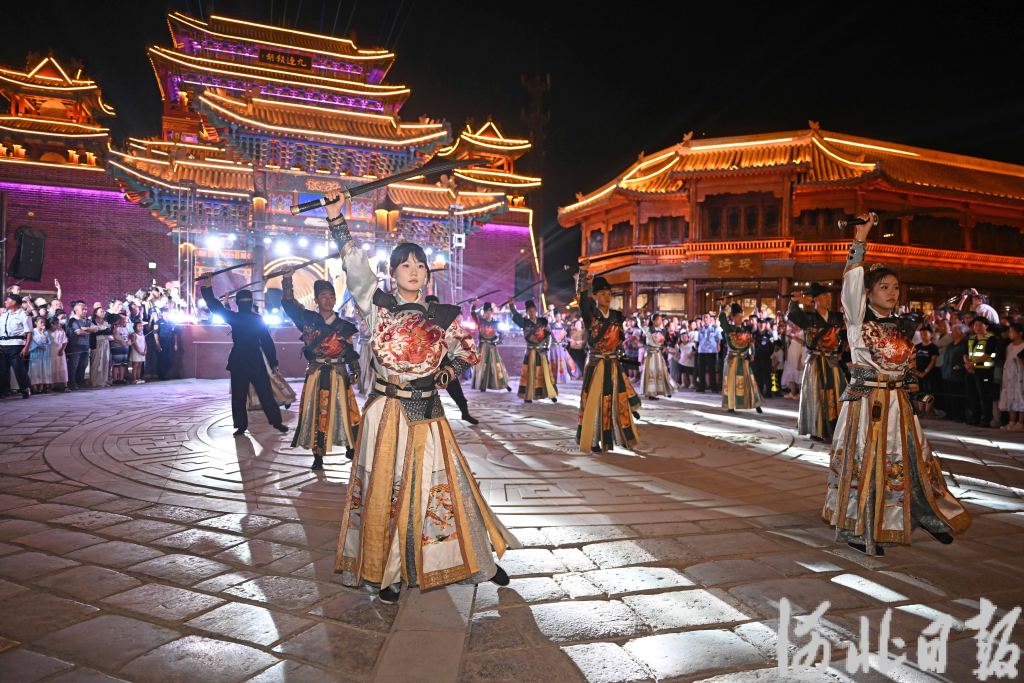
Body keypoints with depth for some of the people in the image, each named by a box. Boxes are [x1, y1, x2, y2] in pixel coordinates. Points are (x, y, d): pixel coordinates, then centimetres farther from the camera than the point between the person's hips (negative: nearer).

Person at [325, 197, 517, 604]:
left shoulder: (441, 316, 5)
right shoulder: (378, 306, 0)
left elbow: (468, 352, 16)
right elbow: (355, 267, -12)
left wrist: (448, 372, -2)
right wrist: (336, 219, -19)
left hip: (427, 413, 2)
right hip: (386, 413, -1)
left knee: (445, 487, 7)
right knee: (385, 491, 6)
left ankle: (477, 563, 25)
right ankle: (389, 573, 24)